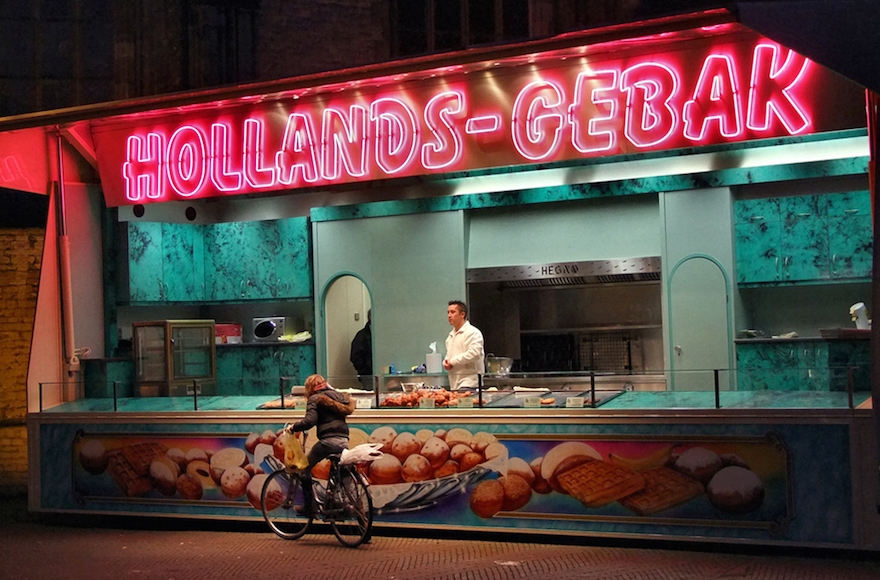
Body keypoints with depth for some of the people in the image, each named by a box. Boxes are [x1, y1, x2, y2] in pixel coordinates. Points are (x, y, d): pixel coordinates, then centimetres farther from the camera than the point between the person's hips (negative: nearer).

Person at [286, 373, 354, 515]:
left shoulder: (315, 399, 0)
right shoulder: (338, 395, 19)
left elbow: (310, 420, -13)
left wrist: (294, 427, -1)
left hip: (327, 440, -6)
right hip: (344, 441, 6)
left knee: (305, 468, 11)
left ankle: (309, 507, 9)